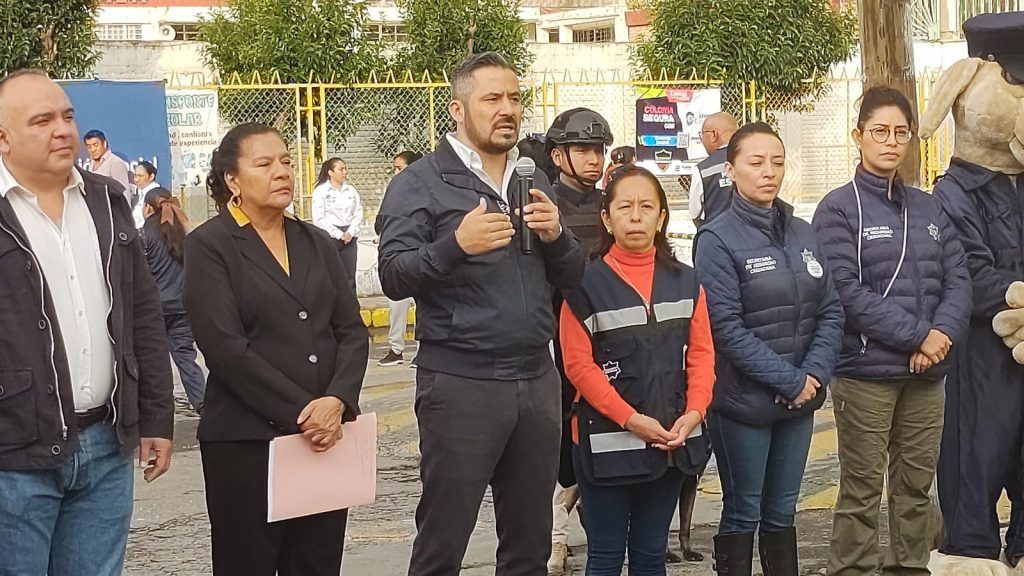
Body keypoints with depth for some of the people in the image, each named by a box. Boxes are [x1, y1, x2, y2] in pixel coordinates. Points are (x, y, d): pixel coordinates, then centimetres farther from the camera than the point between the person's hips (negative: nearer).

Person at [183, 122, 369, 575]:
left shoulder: (317, 243, 15)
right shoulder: (209, 246, -2)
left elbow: (352, 331, 8)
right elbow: (226, 348, -11)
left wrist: (337, 401, -10)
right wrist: (300, 414, -14)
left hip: (327, 435, 5)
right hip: (247, 442, -4)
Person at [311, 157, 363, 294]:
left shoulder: (351, 190, 9)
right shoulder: (321, 191, -6)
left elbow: (358, 213, 9)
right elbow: (319, 219, -9)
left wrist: (351, 232, -6)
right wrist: (339, 235, -9)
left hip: (350, 237, 5)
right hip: (330, 237, -4)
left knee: (350, 277, 6)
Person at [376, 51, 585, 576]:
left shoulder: (533, 182, 16)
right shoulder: (420, 184, -3)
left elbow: (571, 276, 16)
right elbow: (393, 278, -11)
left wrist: (556, 236, -5)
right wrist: (456, 245, -26)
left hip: (537, 380, 6)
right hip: (460, 384, -6)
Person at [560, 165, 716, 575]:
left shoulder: (685, 281, 8)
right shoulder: (586, 283, -6)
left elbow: (701, 353, 5)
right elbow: (578, 363, -10)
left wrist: (694, 412, -11)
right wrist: (630, 419, -17)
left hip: (671, 441, 4)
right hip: (608, 441, -4)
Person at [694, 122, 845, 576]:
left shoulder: (802, 234, 8)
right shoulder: (718, 240, -10)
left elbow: (830, 312, 6)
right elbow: (727, 328, -17)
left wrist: (814, 373, -10)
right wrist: (790, 380, -16)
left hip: (799, 401, 5)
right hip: (743, 402, -5)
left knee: (782, 513, 15)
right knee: (742, 515, 6)